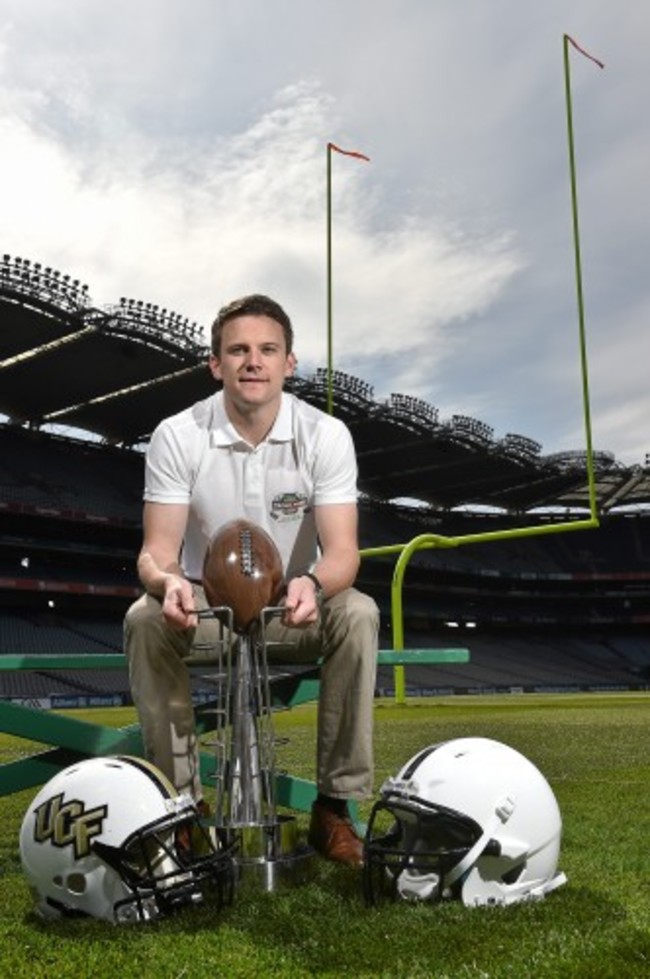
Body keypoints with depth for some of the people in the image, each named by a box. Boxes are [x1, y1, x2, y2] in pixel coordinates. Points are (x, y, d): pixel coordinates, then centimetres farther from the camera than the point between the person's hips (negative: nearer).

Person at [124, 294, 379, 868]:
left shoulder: (325, 435, -11)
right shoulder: (178, 437, -11)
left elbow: (342, 550, -19)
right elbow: (157, 550, -15)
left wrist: (312, 582, -44)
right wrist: (169, 582, -41)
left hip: (295, 607, 0)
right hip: (206, 605, 0)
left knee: (358, 614, -31)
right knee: (144, 620, -30)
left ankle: (335, 805, -17)